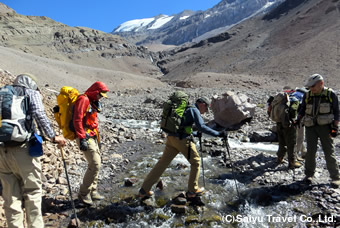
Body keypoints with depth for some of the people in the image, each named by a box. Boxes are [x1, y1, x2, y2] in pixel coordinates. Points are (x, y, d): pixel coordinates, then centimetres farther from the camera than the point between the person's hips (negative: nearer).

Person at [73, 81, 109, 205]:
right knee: (95, 164, -12)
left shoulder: (92, 102, 19)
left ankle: (92, 191, 24)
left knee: (96, 163, 13)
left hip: (92, 137, 10)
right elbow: (77, 120, -19)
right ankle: (83, 193, 1)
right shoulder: (83, 99, -11)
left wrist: (96, 137, 21)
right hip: (85, 137, -10)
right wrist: (82, 139, -23)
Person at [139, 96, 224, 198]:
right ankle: (192, 190, 18)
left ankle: (144, 190, 15)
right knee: (196, 161, 11)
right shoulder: (194, 110, -4)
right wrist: (217, 133, -14)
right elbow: (201, 126, -17)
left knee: (163, 163, 11)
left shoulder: (185, 108, 22)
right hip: (182, 140, -8)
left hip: (171, 137, 8)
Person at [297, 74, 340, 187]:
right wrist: (298, 119, 0)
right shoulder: (307, 95, 6)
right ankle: (309, 174, 13)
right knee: (310, 151, 0)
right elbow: (302, 109, 17)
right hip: (310, 127, 2)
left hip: (325, 126, -2)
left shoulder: (331, 94, -1)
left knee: (329, 151, -1)